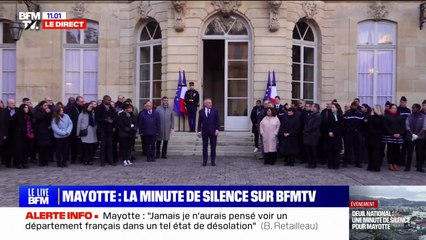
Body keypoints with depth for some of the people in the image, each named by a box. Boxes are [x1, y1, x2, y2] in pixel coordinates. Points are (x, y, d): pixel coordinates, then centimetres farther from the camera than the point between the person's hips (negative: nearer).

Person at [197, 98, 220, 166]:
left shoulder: (215, 111, 3)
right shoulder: (201, 111, 4)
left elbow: (218, 121, 2)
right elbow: (199, 122, 5)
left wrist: (217, 129, -8)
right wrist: (199, 131, -1)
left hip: (213, 131, 0)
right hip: (204, 131, 0)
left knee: (213, 147, 3)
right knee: (205, 147, 5)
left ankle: (213, 161, 10)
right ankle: (205, 161, 11)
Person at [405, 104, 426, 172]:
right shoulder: (409, 116, 5)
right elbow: (407, 126, -1)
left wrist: (417, 135, -12)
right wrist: (412, 135, -12)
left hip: (420, 137, -1)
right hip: (410, 137, 1)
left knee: (419, 153, 2)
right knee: (409, 152, 1)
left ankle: (419, 167, 8)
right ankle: (407, 167, 6)